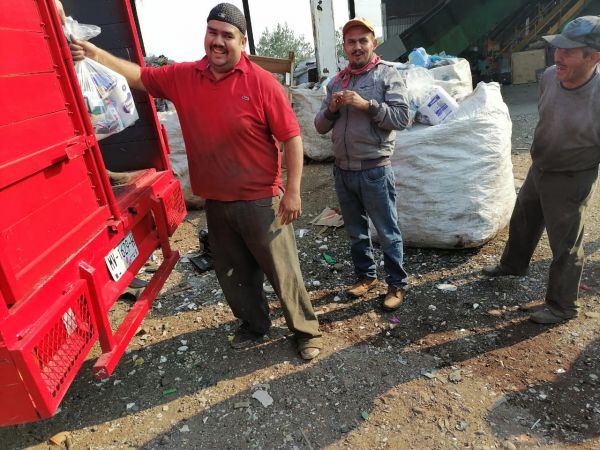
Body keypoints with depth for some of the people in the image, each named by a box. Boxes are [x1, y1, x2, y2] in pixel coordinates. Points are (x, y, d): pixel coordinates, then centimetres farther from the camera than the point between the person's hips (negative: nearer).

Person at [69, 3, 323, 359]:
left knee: (283, 272, 6)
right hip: (215, 203, 6)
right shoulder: (182, 77, 4)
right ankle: (255, 324, 43)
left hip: (261, 201, -5)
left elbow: (292, 138, -12)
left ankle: (307, 331, 28)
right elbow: (138, 75, 14)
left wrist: (293, 191, -15)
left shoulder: (262, 83, -12)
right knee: (233, 274, 19)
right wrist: (95, 54, -1)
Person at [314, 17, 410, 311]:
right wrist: (331, 109, -9)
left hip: (374, 170, -5)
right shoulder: (336, 82, 12)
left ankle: (397, 284, 20)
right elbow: (320, 126, 10)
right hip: (343, 170, 5)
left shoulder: (387, 75, -2)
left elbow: (402, 118, -12)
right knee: (356, 231, 16)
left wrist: (367, 105, -20)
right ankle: (366, 275, 33)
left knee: (387, 232, 4)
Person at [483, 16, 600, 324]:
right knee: (522, 221, 25)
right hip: (538, 169, 7)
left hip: (571, 180, -7)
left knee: (566, 244, 5)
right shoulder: (549, 76, -10)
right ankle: (513, 264, 52)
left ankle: (561, 306, 23)